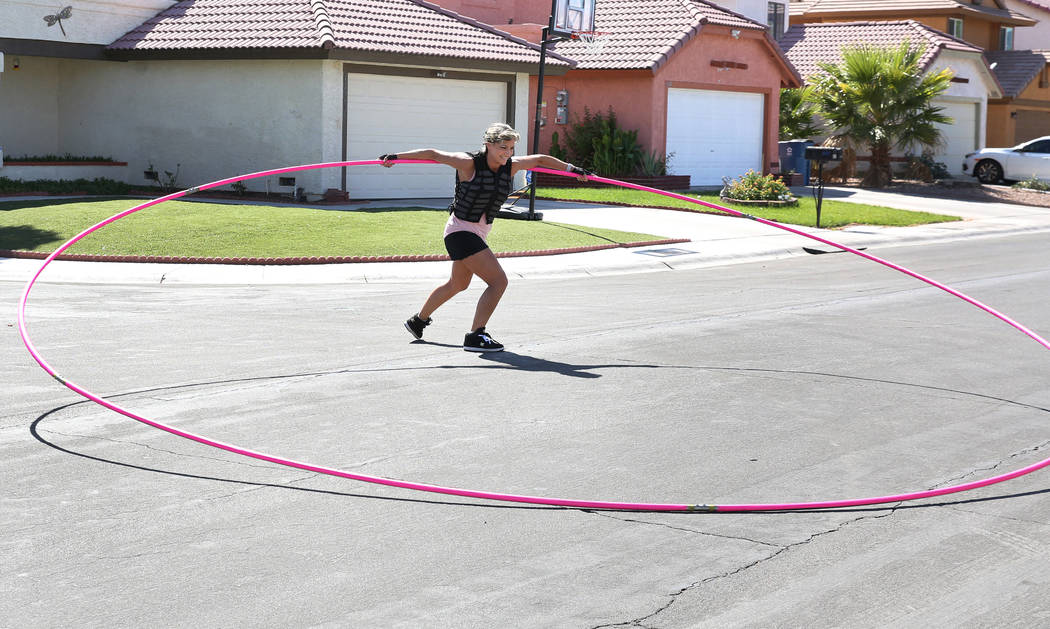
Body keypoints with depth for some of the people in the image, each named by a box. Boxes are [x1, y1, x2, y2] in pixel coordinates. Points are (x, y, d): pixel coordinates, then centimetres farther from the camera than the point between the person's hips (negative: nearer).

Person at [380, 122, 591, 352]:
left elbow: (540, 160, 13)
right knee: (498, 281, -18)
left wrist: (572, 169, 19)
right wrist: (396, 156, -9)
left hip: (478, 233, 9)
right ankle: (475, 336, -14)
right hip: (460, 231, -9)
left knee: (458, 284, 26)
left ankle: (418, 320, 45)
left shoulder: (511, 166, -2)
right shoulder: (469, 163, -18)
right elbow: (433, 154, -11)